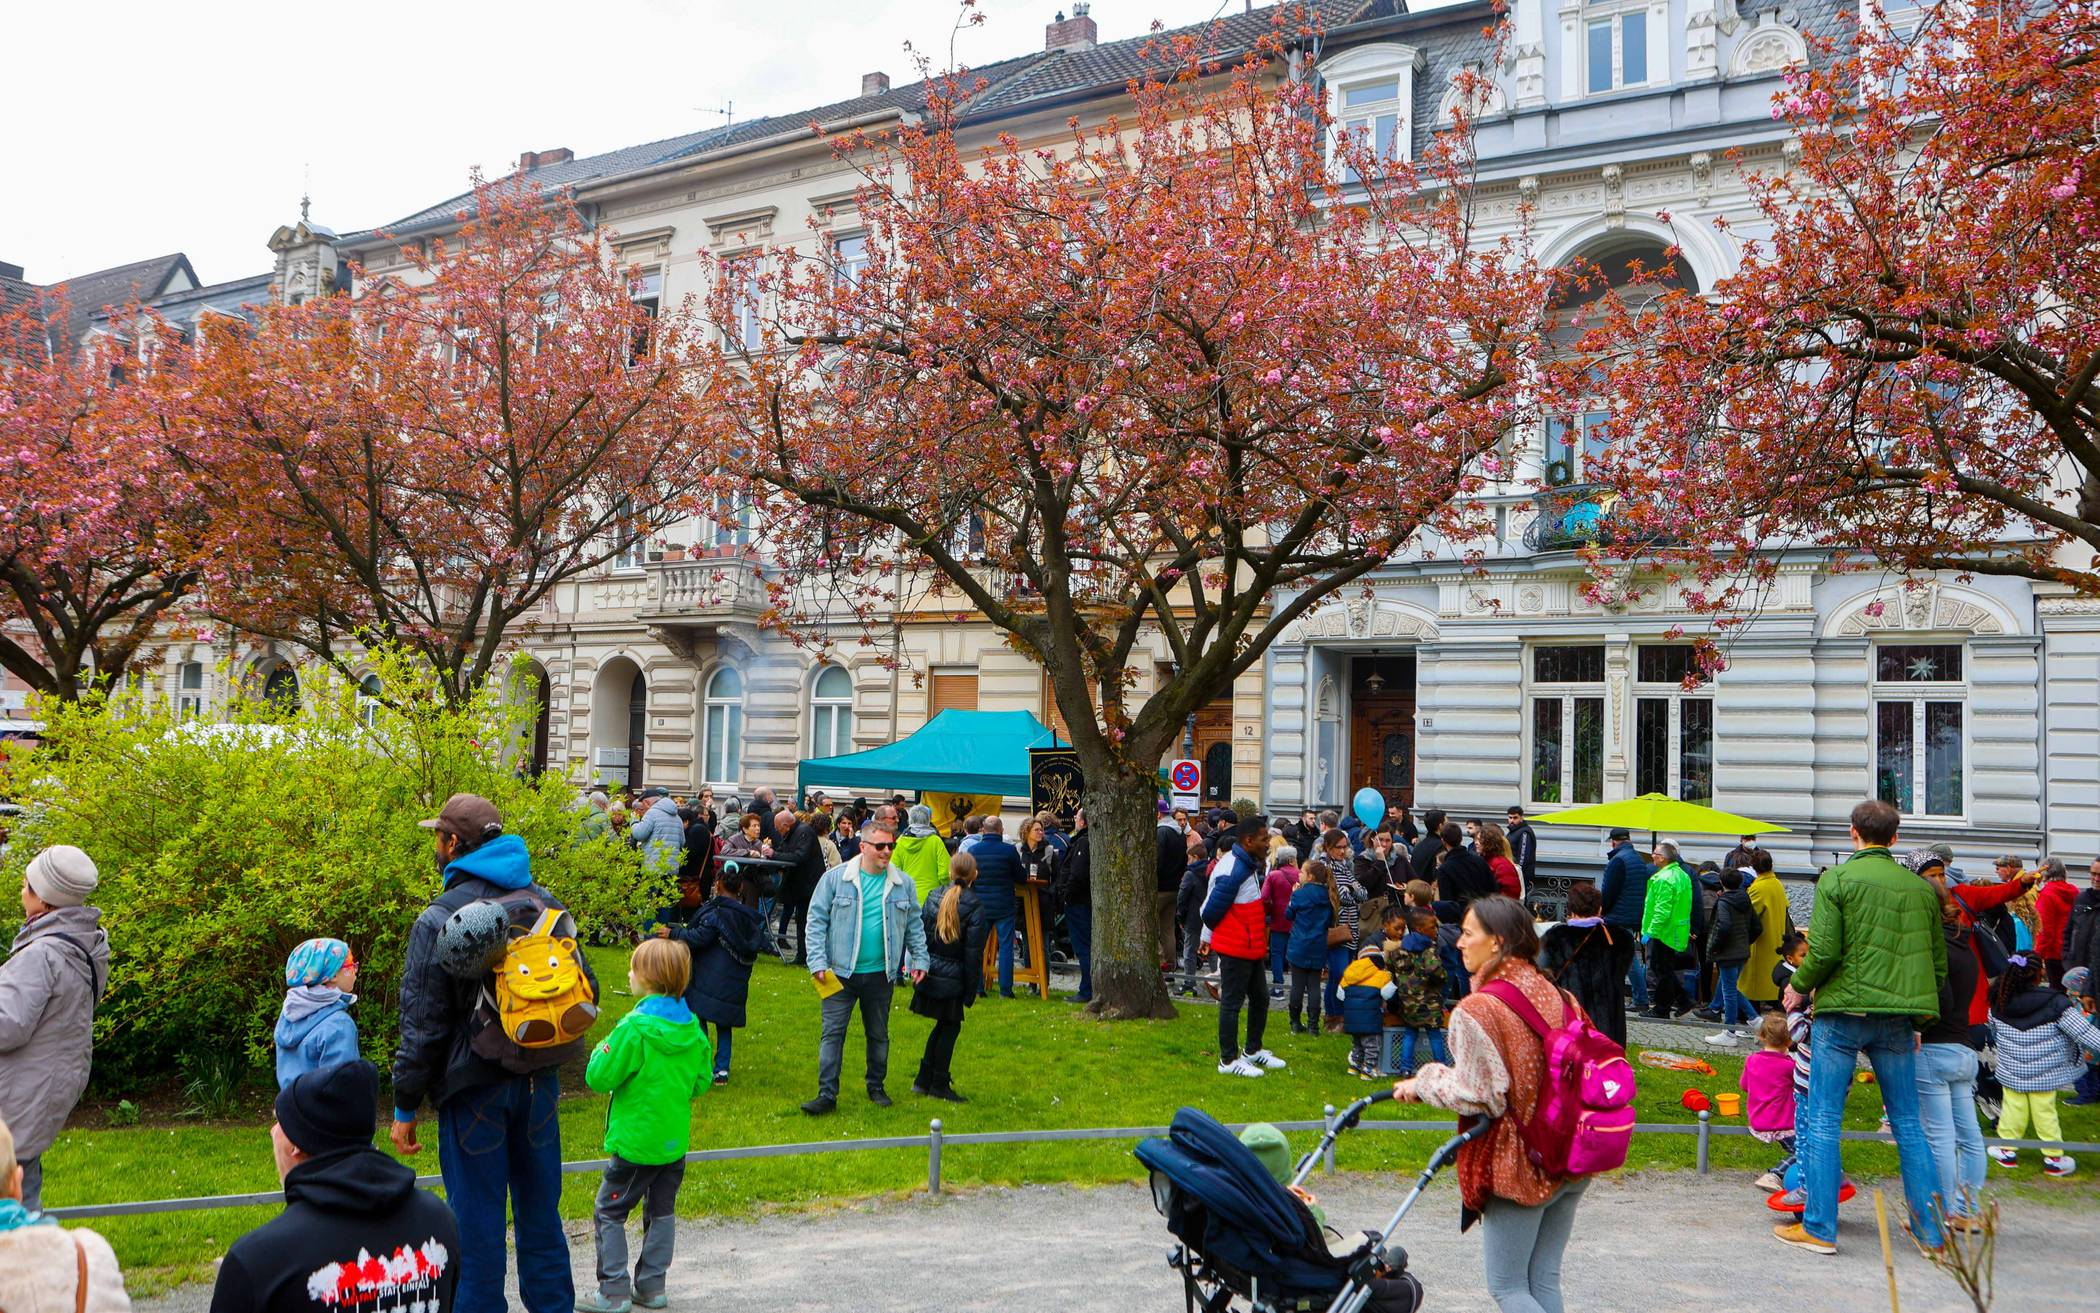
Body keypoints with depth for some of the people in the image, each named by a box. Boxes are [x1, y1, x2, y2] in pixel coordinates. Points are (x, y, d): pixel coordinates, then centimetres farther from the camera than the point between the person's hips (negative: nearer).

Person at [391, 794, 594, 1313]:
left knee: (476, 1219, 7)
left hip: (474, 1089, -5)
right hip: (539, 1084, 5)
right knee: (540, 1209, 18)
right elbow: (586, 990, 10)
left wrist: (405, 1106, -3)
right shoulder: (545, 902, 3)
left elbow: (422, 1024, -12)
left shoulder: (438, 920, -14)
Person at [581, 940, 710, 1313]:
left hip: (635, 1140, -6)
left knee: (608, 1212, 6)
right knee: (662, 1211, 17)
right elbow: (701, 1083, 6)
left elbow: (598, 1078, -17)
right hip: (675, 1141, 6)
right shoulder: (693, 1028, -2)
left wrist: (601, 1050, 1)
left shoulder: (634, 1027, -20)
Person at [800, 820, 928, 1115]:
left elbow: (914, 925, 11)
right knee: (832, 1033, -3)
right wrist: (817, 962, -12)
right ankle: (827, 1094, 1)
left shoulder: (903, 883, 1)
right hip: (841, 972, -2)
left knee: (879, 1034, 15)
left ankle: (876, 1087, 31)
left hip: (881, 974, 3)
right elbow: (817, 921, -5)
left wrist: (919, 960, 5)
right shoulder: (835, 878, -7)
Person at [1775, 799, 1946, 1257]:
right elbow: (1937, 962, 11)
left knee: (1823, 1120, 2)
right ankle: (1930, 1228, 18)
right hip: (1898, 1017, 4)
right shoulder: (1921, 888, 8)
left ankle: (1819, 1227, 3)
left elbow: (1824, 951, -14)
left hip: (1844, 1011, -4)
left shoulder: (1837, 879, -6)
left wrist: (1799, 986, 4)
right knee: (1908, 1122, 13)